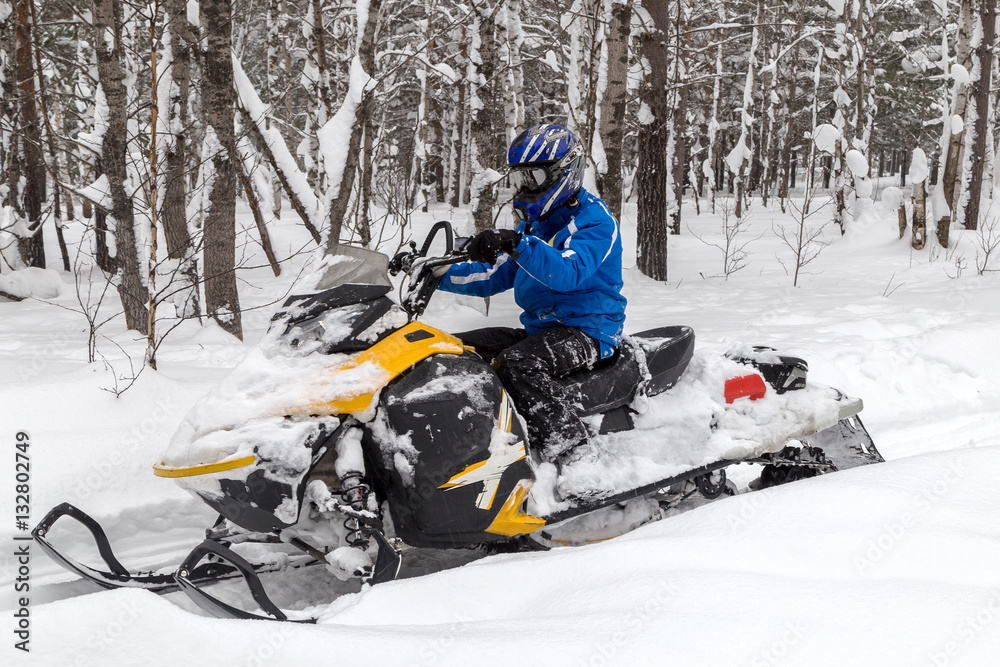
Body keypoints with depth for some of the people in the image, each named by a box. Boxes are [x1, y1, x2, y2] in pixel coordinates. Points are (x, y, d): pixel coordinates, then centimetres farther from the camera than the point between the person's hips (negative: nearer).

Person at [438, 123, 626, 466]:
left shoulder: (594, 219, -10)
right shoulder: (532, 225, 18)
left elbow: (569, 273, -29)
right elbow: (494, 275, 18)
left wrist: (517, 245, -42)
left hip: (586, 331, -9)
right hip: (538, 329, 9)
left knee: (519, 361, -37)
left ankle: (567, 449, -34)